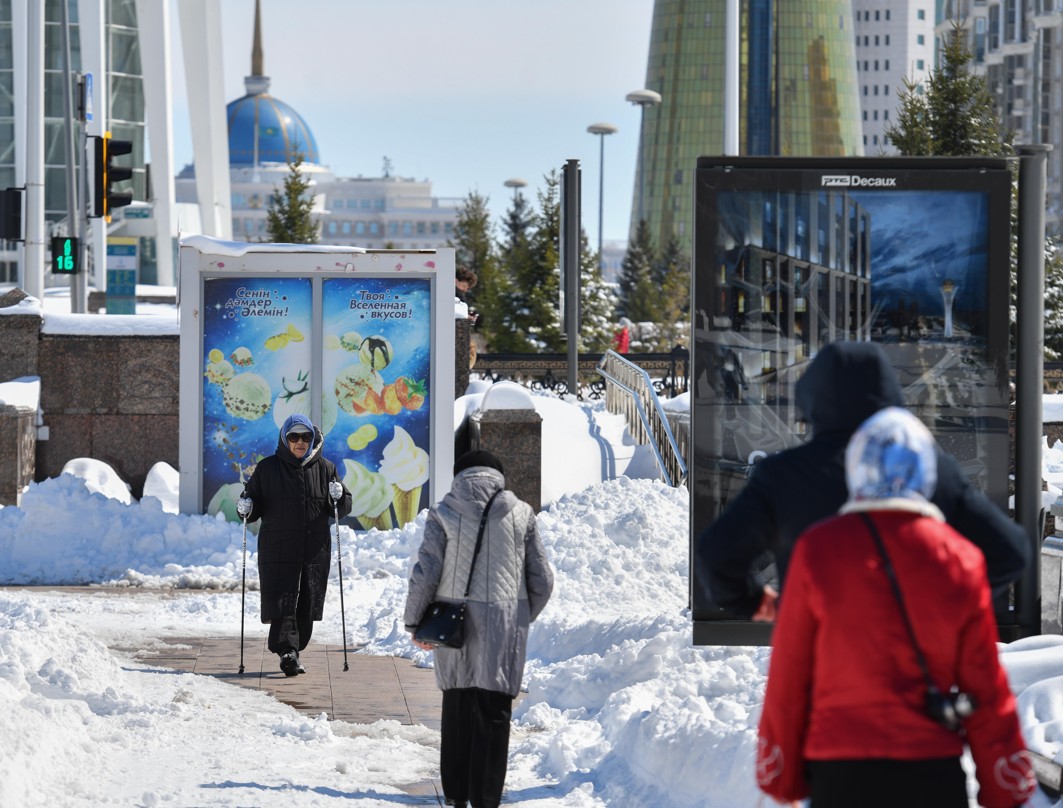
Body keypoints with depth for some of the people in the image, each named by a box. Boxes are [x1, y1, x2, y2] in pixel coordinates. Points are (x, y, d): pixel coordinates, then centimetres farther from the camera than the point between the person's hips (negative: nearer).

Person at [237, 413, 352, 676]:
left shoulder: (325, 468, 9)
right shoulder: (268, 468, 5)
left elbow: (344, 508, 11)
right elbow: (254, 503, 10)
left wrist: (338, 498, -11)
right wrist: (246, 509, -12)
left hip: (315, 550, 2)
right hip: (278, 549, -2)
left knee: (307, 605, 5)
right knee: (283, 602, -12)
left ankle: (292, 650, 18)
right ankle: (287, 651, -17)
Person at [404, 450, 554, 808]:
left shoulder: (443, 512, -2)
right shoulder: (520, 513, 2)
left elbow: (425, 572, -6)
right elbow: (541, 579, 5)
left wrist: (415, 621, 5)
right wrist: (524, 616, 22)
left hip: (455, 624, 1)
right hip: (505, 625, -1)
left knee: (457, 708, 16)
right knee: (494, 714, 3)